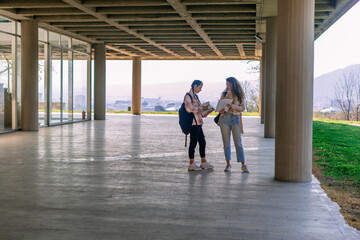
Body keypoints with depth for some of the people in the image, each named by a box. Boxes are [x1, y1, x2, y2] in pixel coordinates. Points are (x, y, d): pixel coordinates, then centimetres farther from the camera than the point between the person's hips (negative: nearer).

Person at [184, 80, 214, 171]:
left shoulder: (195, 95, 20)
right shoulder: (188, 96, -8)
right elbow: (189, 108, -20)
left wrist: (204, 113, 10)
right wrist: (200, 108, -13)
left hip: (198, 122, 9)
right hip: (193, 123, -9)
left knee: (202, 142, 12)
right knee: (193, 142, -4)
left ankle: (204, 162, 21)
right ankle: (191, 164, 2)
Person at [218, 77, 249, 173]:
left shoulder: (239, 95, 6)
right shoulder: (224, 94, 11)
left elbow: (242, 108, 0)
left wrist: (232, 106, -16)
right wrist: (221, 110, -12)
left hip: (236, 119, -1)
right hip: (225, 118, 1)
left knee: (238, 143, -4)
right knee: (226, 143, 3)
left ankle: (243, 165, -2)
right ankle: (228, 164, 11)